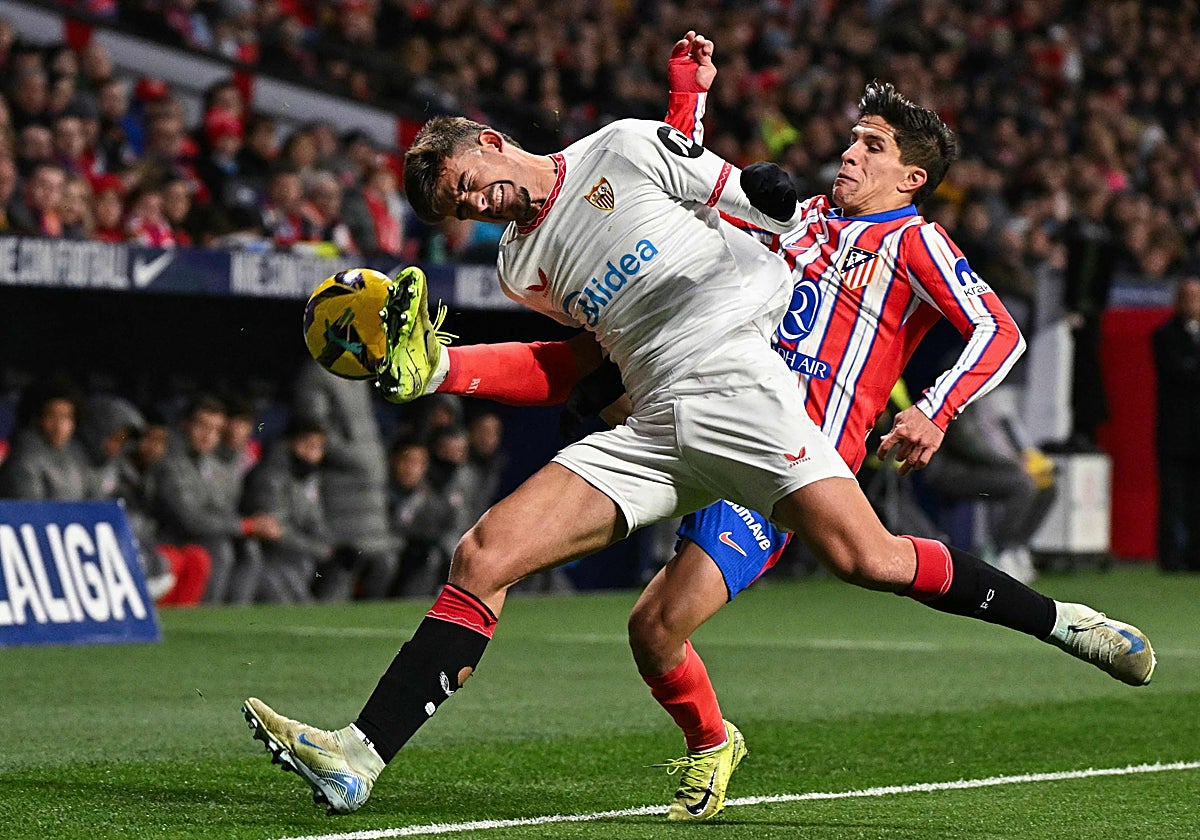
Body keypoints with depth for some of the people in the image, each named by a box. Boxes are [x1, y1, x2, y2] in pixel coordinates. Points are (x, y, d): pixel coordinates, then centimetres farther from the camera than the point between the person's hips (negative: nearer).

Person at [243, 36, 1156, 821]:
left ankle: (1055, 619, -5)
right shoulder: (522, 269, 22)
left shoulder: (627, 149, 8)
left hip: (734, 373, -5)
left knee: (865, 555, -24)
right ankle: (358, 757, -17)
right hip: (646, 426, 5)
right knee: (481, 559, -11)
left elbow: (757, 201, 8)